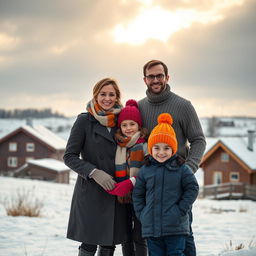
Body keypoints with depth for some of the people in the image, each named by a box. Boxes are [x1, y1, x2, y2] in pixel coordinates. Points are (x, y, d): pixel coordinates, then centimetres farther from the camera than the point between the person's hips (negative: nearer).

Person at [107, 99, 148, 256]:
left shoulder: (145, 146, -6)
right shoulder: (118, 146, 9)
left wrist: (131, 183, -22)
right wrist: (116, 189, 2)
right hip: (122, 199, 5)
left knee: (139, 238, -1)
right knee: (126, 238, 11)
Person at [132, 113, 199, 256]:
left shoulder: (182, 169, -3)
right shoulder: (145, 170, 5)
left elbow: (192, 189, -1)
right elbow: (138, 194, 12)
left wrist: (181, 210, -8)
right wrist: (142, 214, 4)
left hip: (176, 225, -3)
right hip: (151, 226, 3)